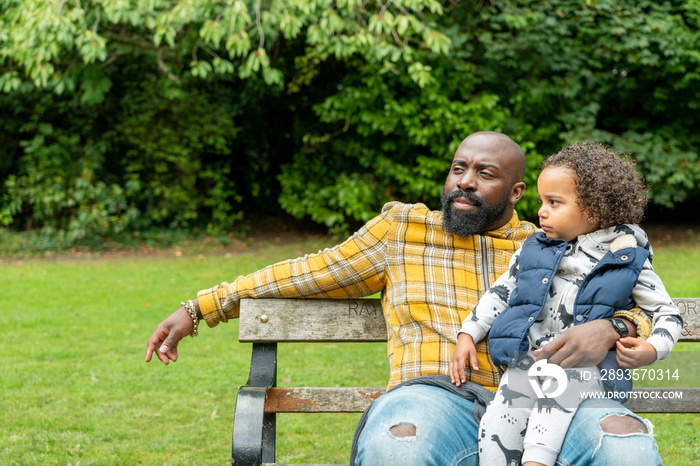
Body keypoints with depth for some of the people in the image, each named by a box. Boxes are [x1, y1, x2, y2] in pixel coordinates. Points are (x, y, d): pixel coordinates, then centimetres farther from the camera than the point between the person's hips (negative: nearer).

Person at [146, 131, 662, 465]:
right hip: (438, 396, -1)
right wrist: (197, 309, 22)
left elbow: (639, 312, 19)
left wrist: (609, 328, -9)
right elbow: (309, 273, 24)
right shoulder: (404, 227, 22)